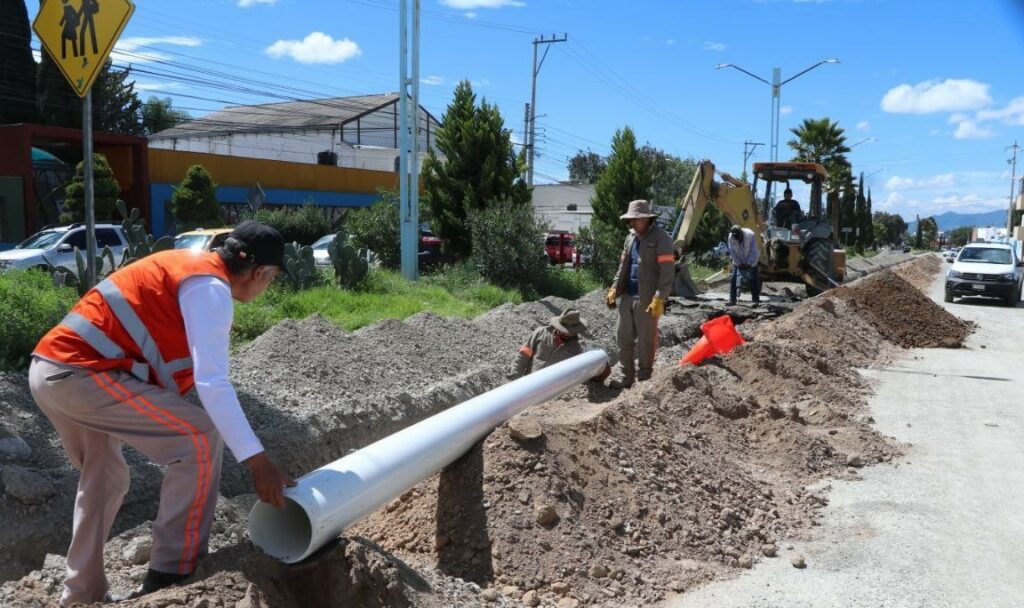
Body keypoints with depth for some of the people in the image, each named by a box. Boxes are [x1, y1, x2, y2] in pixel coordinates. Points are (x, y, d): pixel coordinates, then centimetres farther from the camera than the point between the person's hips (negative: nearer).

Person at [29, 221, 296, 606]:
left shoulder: (190, 267, 19)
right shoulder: (211, 288, -11)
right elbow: (212, 384, -19)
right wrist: (257, 460, -19)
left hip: (50, 371, 10)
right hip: (81, 373, -10)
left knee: (104, 479, 25)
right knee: (200, 437, -10)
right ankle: (171, 576, -4)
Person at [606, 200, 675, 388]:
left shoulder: (660, 238, -8)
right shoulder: (630, 238, 14)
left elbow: (667, 271, -15)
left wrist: (659, 298, -22)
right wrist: (614, 289, 9)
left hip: (647, 299, -7)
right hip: (627, 297, 7)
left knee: (646, 341, 2)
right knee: (624, 339, 10)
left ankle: (644, 379, 12)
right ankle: (627, 377, 20)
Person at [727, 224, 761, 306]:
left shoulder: (750, 235, -27)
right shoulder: (731, 237, -20)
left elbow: (753, 251, -20)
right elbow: (732, 252, -12)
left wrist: (749, 263, -20)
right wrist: (739, 263, -15)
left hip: (751, 262, -2)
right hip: (738, 262, 2)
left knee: (754, 280, -2)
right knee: (733, 279, -7)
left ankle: (756, 299, 7)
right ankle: (732, 300, -3)